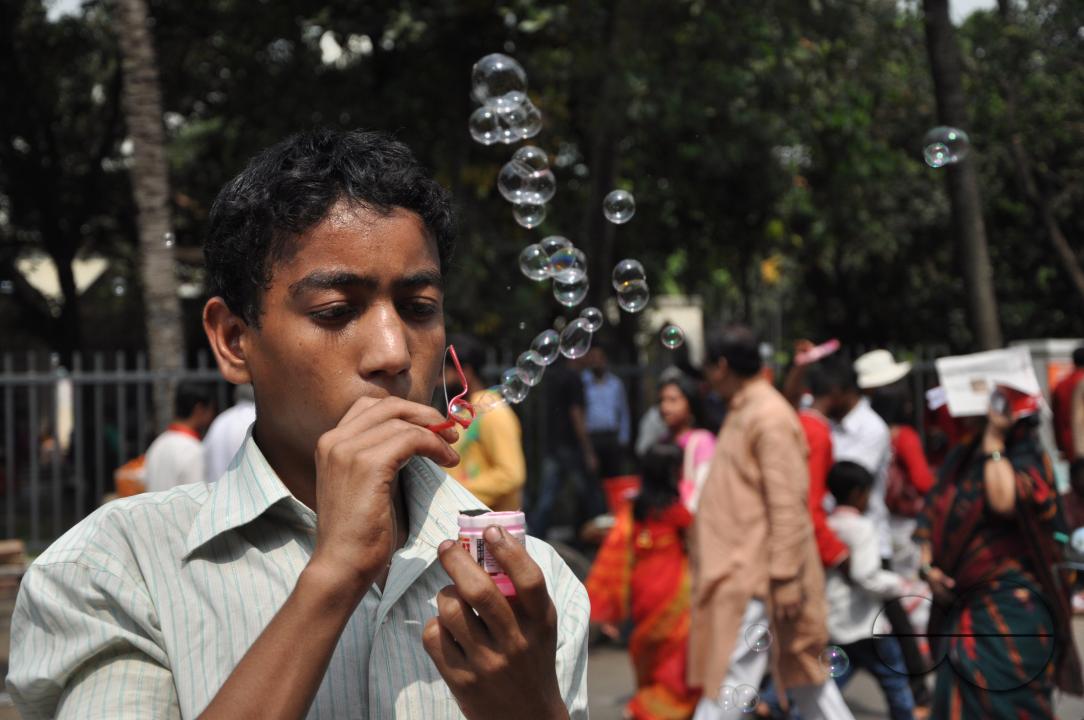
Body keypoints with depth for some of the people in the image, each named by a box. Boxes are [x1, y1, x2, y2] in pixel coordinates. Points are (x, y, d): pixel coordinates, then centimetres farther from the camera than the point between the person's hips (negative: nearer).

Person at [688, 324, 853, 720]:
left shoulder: (769, 417, -16)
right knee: (800, 669, 14)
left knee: (730, 676, -7)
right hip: (738, 568, 10)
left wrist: (785, 578, -22)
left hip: (755, 573, -10)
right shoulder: (743, 411, 15)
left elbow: (787, 502, -20)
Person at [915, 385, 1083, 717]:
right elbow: (931, 516, 14)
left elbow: (1004, 502, -29)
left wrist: (994, 440, -20)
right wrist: (928, 566, -1)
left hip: (1012, 608, -7)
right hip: (961, 607, 7)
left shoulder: (1029, 461, -8)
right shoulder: (960, 459, 11)